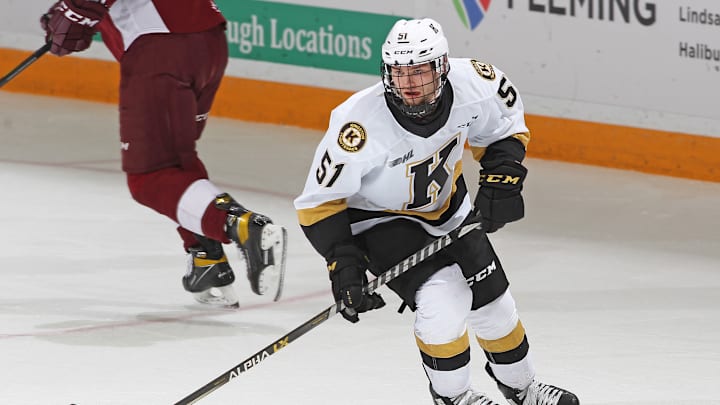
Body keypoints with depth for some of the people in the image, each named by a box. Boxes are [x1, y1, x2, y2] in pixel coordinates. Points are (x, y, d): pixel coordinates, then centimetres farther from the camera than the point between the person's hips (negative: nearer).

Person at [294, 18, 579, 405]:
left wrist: (501, 179, -12)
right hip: (379, 217, -5)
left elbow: (506, 122, -1)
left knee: (491, 297, 12)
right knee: (443, 298, -21)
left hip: (446, 205, 5)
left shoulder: (471, 84, -26)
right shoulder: (361, 124, -37)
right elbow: (319, 201, -25)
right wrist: (343, 263, -30)